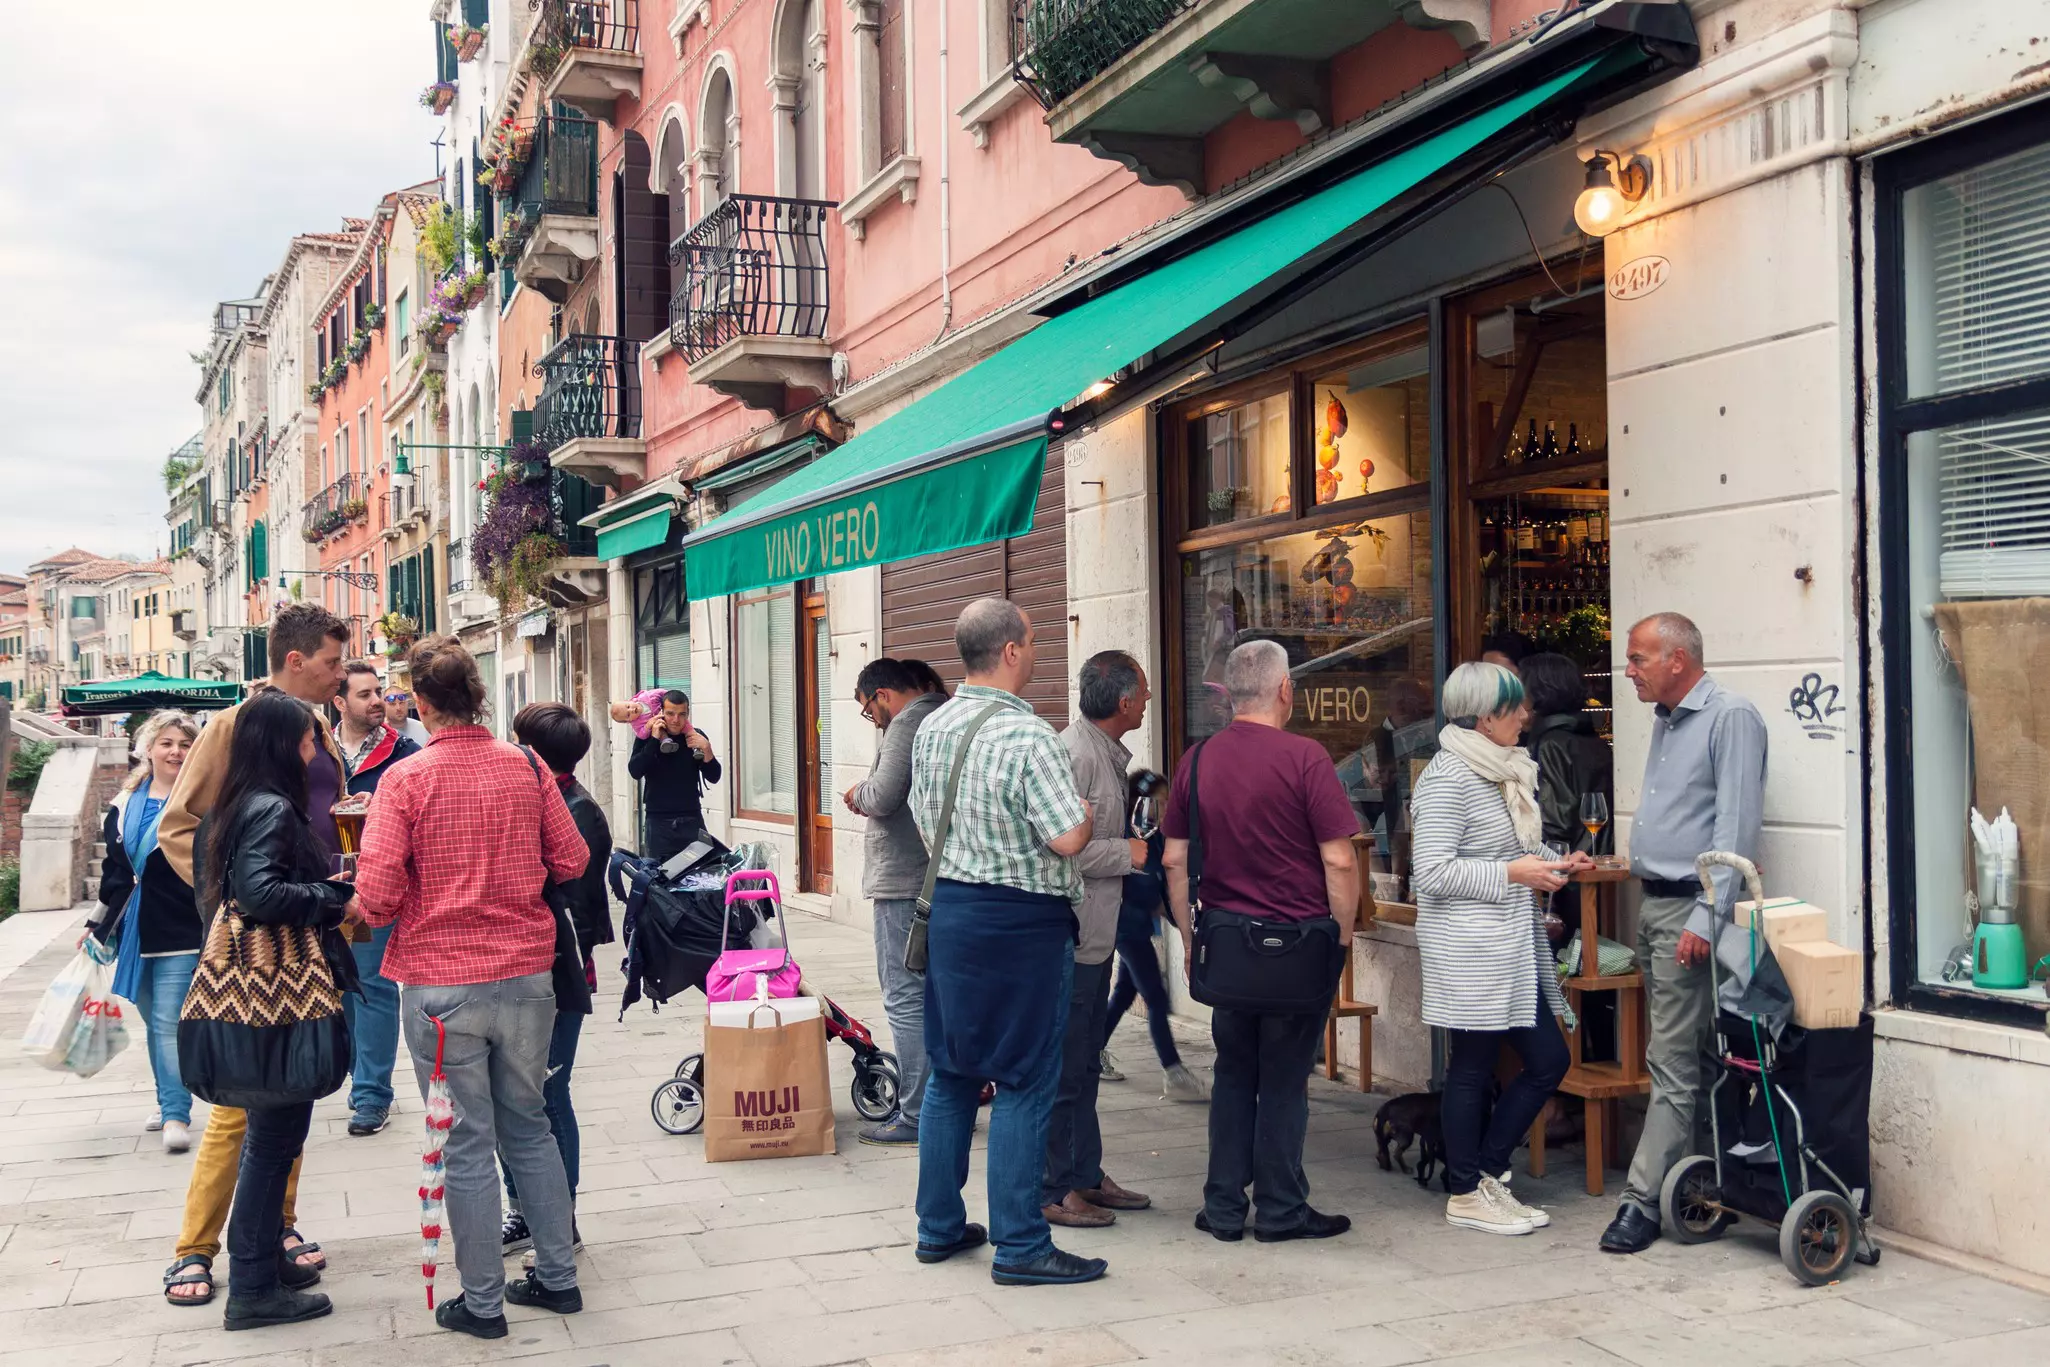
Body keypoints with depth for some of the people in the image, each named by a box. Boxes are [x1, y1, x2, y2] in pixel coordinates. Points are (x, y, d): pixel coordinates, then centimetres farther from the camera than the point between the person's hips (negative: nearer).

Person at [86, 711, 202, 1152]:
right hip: (135, 932, 6)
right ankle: (169, 1102, 27)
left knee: (170, 1023, -11)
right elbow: (113, 872, 18)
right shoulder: (125, 806, 10)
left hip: (182, 933, -6)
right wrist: (99, 926, 18)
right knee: (153, 1021, 14)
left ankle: (177, 1115, -10)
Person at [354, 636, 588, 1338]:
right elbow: (571, 860, 6)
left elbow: (377, 896, -15)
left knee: (467, 1144, 6)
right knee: (528, 1126, 17)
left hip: (441, 984, -4)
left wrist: (364, 909, 8)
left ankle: (482, 1302, 15)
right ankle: (557, 1275, 24)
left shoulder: (405, 779, -11)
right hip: (527, 975, 4)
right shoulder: (526, 768, 0)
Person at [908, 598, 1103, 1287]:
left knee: (951, 1074, 15)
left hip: (950, 907, 8)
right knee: (1024, 1084, 0)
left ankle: (939, 1226, 24)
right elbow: (1067, 838, -20)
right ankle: (1020, 1246, 5)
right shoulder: (1028, 736, -19)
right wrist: (1087, 811, 0)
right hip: (1022, 922, -8)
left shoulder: (931, 728, 6)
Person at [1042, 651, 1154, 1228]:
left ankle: (1087, 1176, 29)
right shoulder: (1074, 755, -20)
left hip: (1095, 937, 10)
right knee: (1063, 1069, -1)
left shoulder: (1106, 754, 13)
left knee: (1084, 1065, 18)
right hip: (1069, 940, -10)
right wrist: (1127, 853, -16)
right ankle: (1052, 1190, 9)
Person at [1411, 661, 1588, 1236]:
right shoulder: (1448, 779, -16)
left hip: (1512, 947, 10)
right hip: (1469, 949, -9)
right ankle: (1465, 1195, 16)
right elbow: (1432, 872, -21)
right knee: (1473, 1068, 2)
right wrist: (1513, 873, -19)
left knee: (1548, 1059, 11)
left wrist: (1556, 863, 8)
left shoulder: (1505, 772, 13)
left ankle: (1486, 1173, 23)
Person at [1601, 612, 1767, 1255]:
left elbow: (1736, 826, -17)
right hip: (1653, 905, 9)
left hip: (1688, 911, -9)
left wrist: (1706, 917, -21)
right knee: (1679, 1053, 13)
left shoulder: (1730, 718, -11)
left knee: (1673, 1063, -6)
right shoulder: (1666, 720, 17)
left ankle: (1644, 1199, -5)